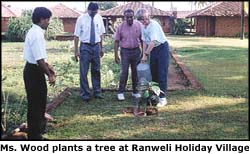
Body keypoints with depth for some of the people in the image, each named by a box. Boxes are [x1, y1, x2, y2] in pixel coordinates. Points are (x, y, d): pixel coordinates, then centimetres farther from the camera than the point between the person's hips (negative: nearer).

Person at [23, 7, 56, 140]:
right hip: (34, 71, -10)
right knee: (35, 102, 0)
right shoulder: (37, 34, -22)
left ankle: (39, 125, 46)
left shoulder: (35, 32, 10)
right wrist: (49, 75, -18)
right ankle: (34, 135, 13)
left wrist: (48, 66, 20)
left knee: (40, 100, 25)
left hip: (34, 70, 10)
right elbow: (39, 59, -26)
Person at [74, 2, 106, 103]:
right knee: (83, 72, -1)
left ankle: (97, 92, 24)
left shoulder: (99, 18, 2)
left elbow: (101, 34, 8)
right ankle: (85, 95, 10)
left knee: (96, 71, 12)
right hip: (85, 47, -4)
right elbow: (76, 36, -7)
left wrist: (101, 48, 9)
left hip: (96, 46, 4)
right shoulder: (81, 19, -9)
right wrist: (76, 51, -9)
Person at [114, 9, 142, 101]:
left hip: (136, 51, 2)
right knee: (124, 72, -3)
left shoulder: (138, 25, -2)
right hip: (125, 51, -2)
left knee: (135, 72, 8)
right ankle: (120, 92, 6)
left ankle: (135, 91, 21)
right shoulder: (120, 27, -7)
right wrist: (116, 55, -6)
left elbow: (141, 39, 5)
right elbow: (117, 41, -3)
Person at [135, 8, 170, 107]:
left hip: (162, 48, -8)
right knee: (153, 73, 12)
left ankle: (163, 98, -7)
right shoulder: (143, 27, 4)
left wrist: (146, 54, -21)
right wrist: (144, 55, 2)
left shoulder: (154, 25, -22)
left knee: (162, 74, -9)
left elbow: (153, 42, -27)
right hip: (153, 50, 8)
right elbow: (145, 41, 8)